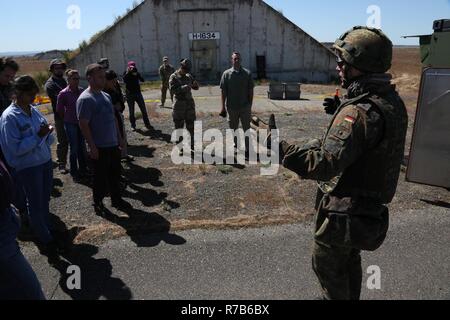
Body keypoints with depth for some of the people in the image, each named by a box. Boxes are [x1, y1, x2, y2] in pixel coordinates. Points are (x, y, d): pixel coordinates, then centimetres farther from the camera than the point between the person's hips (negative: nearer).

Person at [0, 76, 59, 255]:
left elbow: (49, 139, 11)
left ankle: (47, 230, 35)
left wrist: (47, 133, -11)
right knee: (36, 204, 8)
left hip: (46, 162, 5)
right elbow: (16, 148, -18)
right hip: (27, 167, -5)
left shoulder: (34, 110, 4)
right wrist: (38, 136, -20)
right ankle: (44, 240, 22)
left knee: (45, 200, 16)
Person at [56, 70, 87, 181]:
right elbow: (59, 110, -2)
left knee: (82, 147, 12)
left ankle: (83, 169, 27)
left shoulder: (81, 91, -1)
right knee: (74, 148, 3)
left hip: (81, 122, 4)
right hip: (70, 124, -4)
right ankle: (74, 172, 17)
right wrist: (67, 118, 8)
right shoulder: (63, 94, -12)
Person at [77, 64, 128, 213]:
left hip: (113, 144, 8)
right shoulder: (85, 99, -15)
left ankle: (116, 199, 32)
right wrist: (92, 147, -20)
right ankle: (98, 203, 23)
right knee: (101, 177, 6)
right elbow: (83, 125, -18)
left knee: (115, 173, 17)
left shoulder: (106, 96, 10)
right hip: (100, 147, -7)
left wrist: (120, 138, 16)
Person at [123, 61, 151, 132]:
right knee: (131, 111, 5)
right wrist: (128, 72, -24)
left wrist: (137, 74, -21)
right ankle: (133, 125, 15)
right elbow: (125, 80, -22)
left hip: (138, 93, 2)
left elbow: (142, 80, -10)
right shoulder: (126, 74, -3)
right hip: (130, 94, -2)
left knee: (144, 109, 2)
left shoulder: (137, 73, 3)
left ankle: (147, 124, 11)